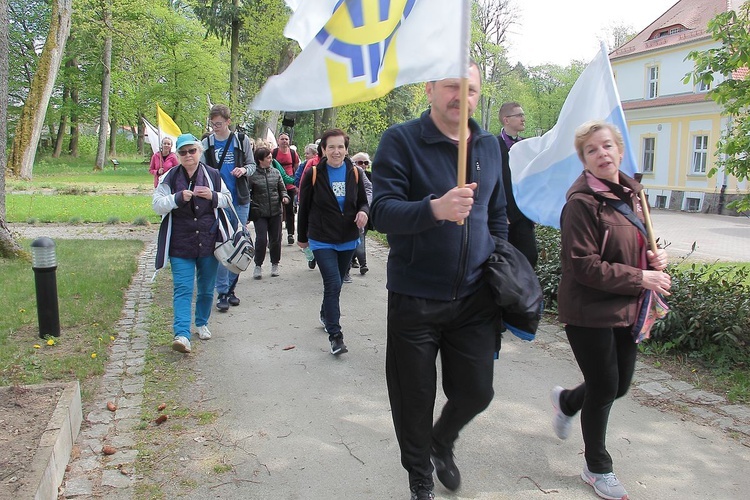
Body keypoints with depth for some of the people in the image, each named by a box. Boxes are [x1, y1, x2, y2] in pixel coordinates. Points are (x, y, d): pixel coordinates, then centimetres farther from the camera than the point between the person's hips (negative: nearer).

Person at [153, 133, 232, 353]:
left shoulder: (213, 175, 3)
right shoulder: (170, 178, -2)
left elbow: (227, 199, 11)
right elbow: (157, 204, -4)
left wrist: (213, 196, -11)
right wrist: (178, 198, -22)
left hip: (209, 242, 2)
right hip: (181, 244, -2)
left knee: (206, 288, 14)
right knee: (182, 288, -9)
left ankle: (202, 323, 34)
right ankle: (182, 334, -13)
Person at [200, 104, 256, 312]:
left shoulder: (242, 140, 4)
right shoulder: (206, 144, 3)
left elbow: (252, 165, 10)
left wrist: (244, 170, -13)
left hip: (240, 201, 2)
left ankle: (231, 287, 22)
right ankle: (222, 293, 2)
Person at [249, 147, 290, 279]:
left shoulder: (275, 172, 6)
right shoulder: (252, 175, -6)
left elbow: (282, 188, 14)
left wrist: (285, 197, -6)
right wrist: (251, 209, -14)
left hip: (275, 212, 4)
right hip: (260, 214, -4)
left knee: (276, 239, 9)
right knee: (261, 239, -8)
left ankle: (275, 264, 26)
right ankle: (258, 266, 9)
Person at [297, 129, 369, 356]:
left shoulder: (354, 174, 1)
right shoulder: (313, 174, -7)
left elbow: (363, 202, 9)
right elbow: (304, 207, 1)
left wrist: (363, 212, -15)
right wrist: (302, 237, 7)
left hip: (348, 239, 4)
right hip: (322, 240, -4)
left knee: (336, 283, 17)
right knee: (333, 284, -13)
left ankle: (326, 315, 43)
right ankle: (335, 335, -7)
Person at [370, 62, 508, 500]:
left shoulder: (490, 146, 9)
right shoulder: (401, 140, -8)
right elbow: (383, 211, -19)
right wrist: (435, 209, -36)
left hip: (475, 299, 4)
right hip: (415, 299, -4)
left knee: (477, 391, 10)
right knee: (414, 399, 9)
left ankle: (442, 441, 44)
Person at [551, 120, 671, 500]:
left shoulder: (631, 193, 7)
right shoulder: (582, 202, -18)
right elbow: (584, 266, -22)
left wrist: (654, 258, -1)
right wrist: (641, 279, -18)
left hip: (624, 311, 8)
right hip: (589, 312, -8)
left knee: (620, 384, 17)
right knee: (604, 389, 5)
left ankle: (566, 401, 49)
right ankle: (597, 469, 29)